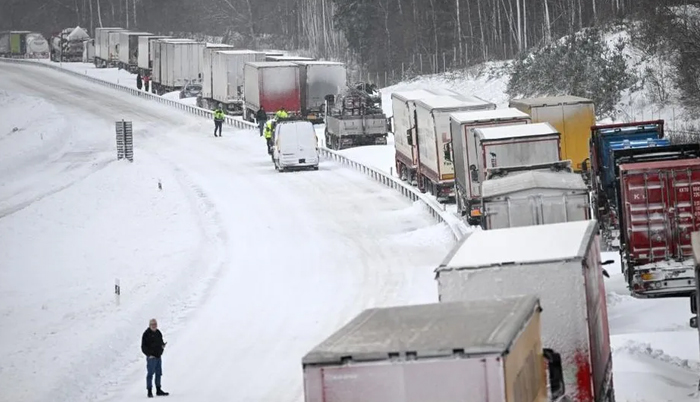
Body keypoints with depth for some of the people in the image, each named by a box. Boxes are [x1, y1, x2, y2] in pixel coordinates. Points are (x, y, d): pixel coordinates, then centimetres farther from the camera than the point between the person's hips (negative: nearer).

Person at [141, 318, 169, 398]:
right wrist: (149, 354, -20)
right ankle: (149, 391, -3)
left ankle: (158, 390, 22)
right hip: (151, 357, -8)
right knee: (150, 373, -6)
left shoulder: (158, 333, 12)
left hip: (158, 356, 8)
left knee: (158, 373, 13)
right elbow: (143, 347, -11)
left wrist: (163, 345, -2)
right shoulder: (146, 334, -10)